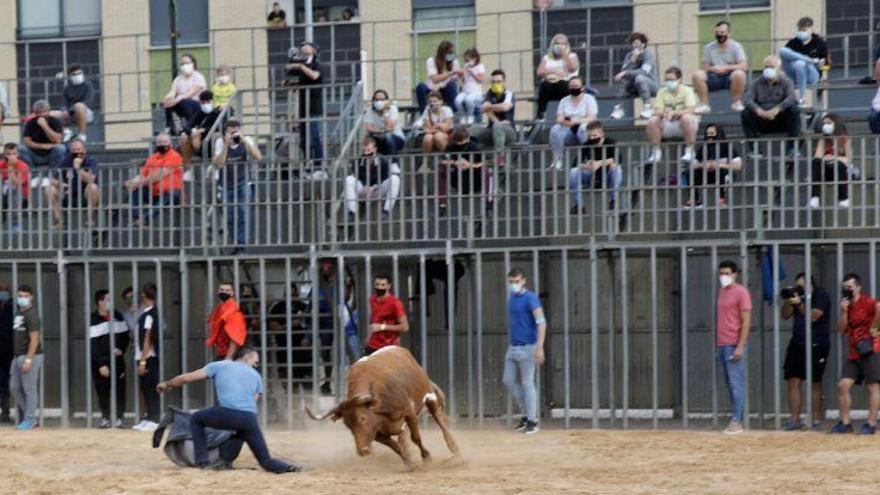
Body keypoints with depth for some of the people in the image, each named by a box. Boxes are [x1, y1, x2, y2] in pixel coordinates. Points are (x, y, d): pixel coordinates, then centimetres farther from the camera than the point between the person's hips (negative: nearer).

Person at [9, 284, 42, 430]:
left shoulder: (31, 316, -13)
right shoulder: (18, 313, 15)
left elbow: (34, 339, -18)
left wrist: (28, 360, -22)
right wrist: (16, 357, 17)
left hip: (30, 356, -9)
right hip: (17, 356, 9)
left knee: (29, 388, -4)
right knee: (14, 387, 10)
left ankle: (29, 419, 1)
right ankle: (25, 416, 19)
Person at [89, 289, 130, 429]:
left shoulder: (117, 316, 9)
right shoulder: (93, 320, -5)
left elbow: (125, 335, 16)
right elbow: (93, 345, -9)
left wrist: (121, 349, -4)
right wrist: (101, 364, -14)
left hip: (117, 360, 3)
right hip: (100, 362, -3)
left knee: (119, 391, 0)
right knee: (103, 392, 1)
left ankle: (119, 418, 5)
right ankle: (105, 418, 10)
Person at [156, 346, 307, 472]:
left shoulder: (219, 365, 24)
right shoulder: (256, 376, 30)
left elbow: (186, 378, 23)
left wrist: (167, 385, 40)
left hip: (227, 415, -2)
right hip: (250, 419, 2)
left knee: (196, 419, 28)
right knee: (266, 460, 20)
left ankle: (203, 462, 19)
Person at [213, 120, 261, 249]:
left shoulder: (246, 140, -10)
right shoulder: (220, 142, -10)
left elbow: (258, 157, -26)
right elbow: (218, 164, -23)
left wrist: (244, 140, -32)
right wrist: (226, 144, -30)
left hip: (244, 183, -1)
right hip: (227, 185, 1)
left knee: (244, 213, -17)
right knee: (230, 219, 4)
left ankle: (242, 245, -13)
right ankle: (237, 243, 26)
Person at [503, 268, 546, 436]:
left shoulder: (530, 298, -12)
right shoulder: (511, 299, 13)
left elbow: (541, 322, -20)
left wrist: (539, 347, -28)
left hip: (527, 347, -8)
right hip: (513, 347, 8)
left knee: (527, 383, -5)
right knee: (508, 380, 9)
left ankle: (532, 421, 3)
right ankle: (526, 414, 21)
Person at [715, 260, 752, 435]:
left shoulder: (741, 292, -7)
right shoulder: (721, 292, 16)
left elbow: (746, 321, -11)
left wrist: (740, 347, -18)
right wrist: (717, 343, 15)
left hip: (734, 345, -8)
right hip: (721, 345, 8)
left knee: (736, 383, -7)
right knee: (730, 384, 8)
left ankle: (736, 422, -8)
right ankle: (736, 420, 11)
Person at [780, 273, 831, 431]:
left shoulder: (821, 296, -5)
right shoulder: (797, 295, 12)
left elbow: (813, 316, -16)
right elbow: (785, 315, 8)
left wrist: (800, 304, -20)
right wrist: (788, 301, -7)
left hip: (816, 345, -6)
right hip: (797, 344, 6)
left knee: (815, 383, 0)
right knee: (793, 382, -2)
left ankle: (816, 419, 7)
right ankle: (795, 419, -2)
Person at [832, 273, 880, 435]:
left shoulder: (866, 302, -11)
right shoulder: (845, 305, 13)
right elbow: (841, 329, 9)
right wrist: (843, 311, -5)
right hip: (854, 353, 8)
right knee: (843, 385, 1)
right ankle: (845, 423, 6)